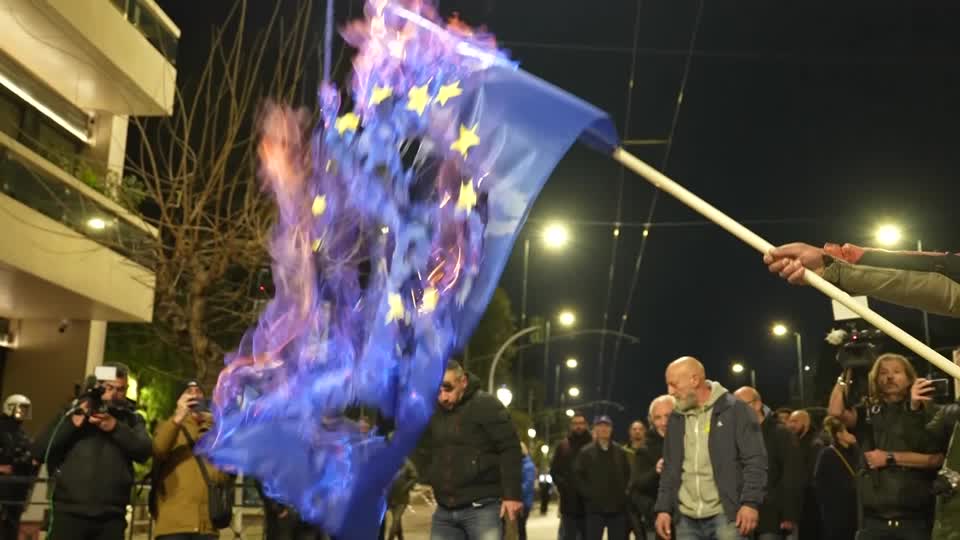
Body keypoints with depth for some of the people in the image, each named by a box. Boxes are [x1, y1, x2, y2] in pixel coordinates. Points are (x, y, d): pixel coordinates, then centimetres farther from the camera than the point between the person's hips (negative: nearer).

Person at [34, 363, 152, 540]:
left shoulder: (131, 418, 12)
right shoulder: (74, 411, 10)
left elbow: (144, 451, -5)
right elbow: (40, 450, 2)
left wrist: (116, 427, -17)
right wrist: (73, 423, -11)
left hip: (111, 517, 1)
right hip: (69, 512, -1)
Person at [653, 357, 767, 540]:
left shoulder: (735, 410, -3)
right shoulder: (676, 419, 14)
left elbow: (755, 461, -7)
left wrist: (750, 502, -16)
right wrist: (663, 508, 9)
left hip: (725, 514, -5)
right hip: (686, 518, 5)